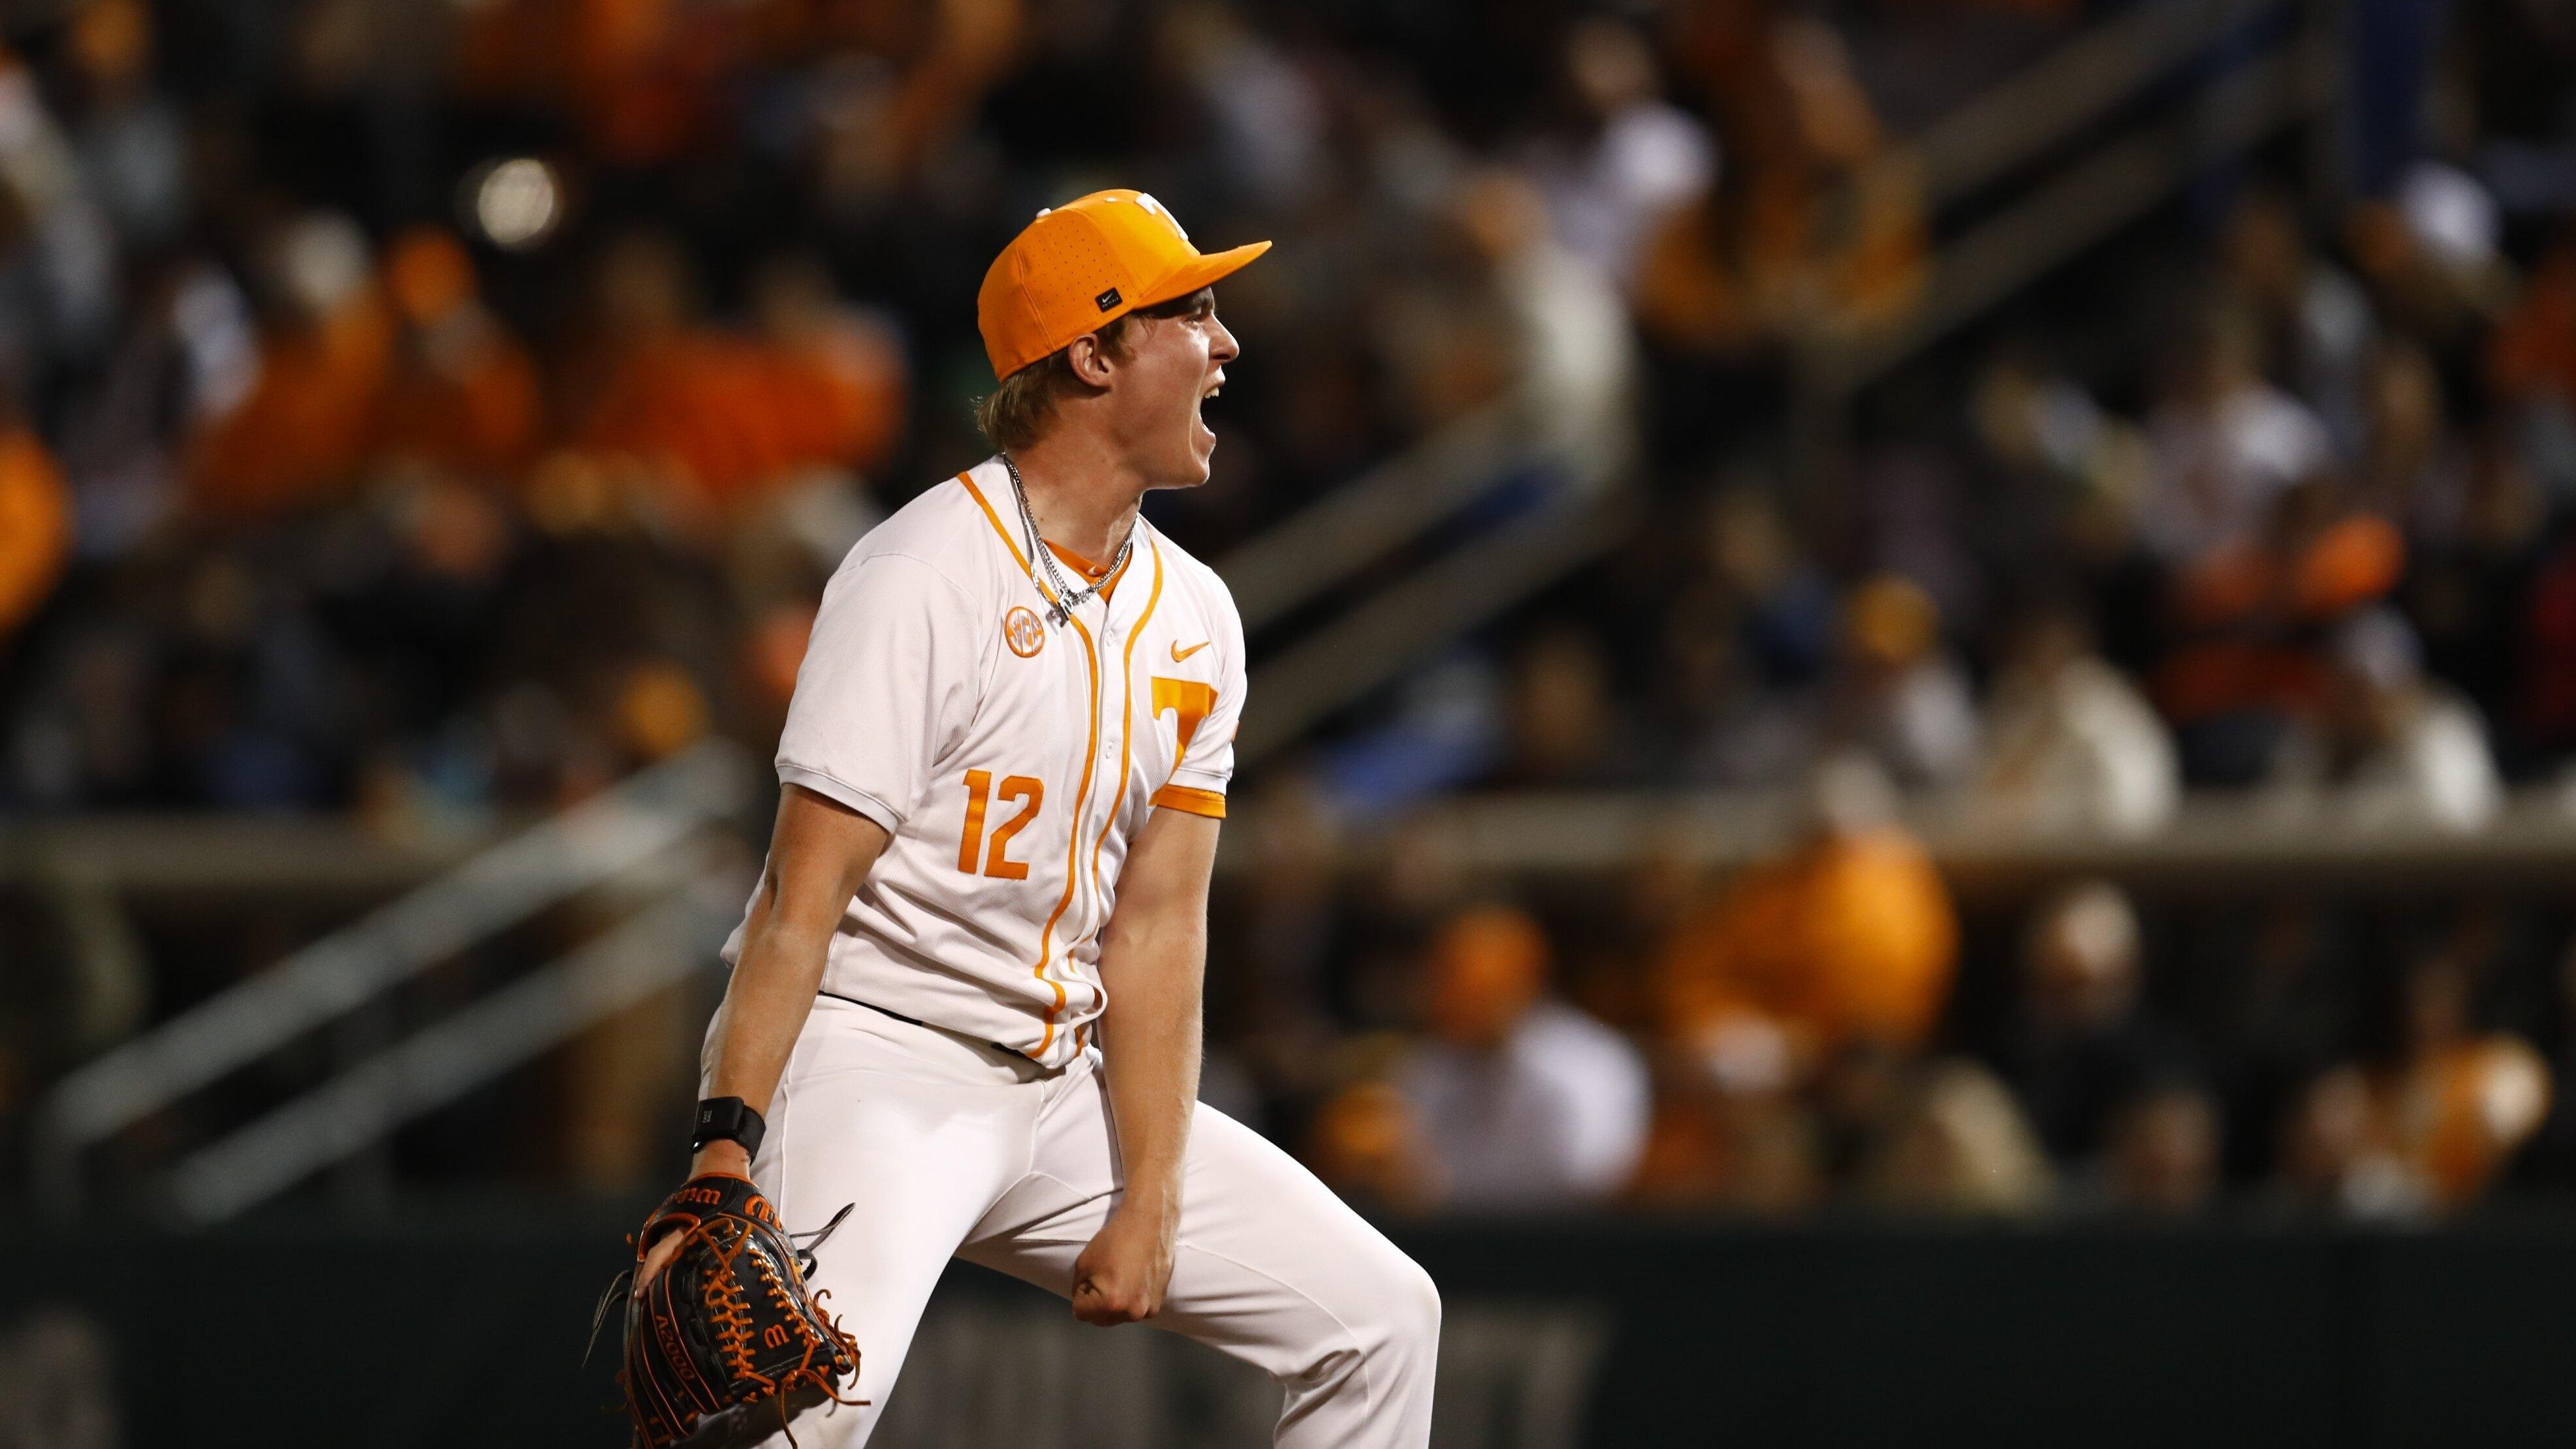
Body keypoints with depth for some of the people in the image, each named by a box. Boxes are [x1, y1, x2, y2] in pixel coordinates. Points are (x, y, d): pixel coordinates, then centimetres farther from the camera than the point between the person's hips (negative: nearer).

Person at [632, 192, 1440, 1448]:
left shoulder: (1193, 617, 8)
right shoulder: (922, 578, -16)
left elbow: (1157, 922, 3)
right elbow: (804, 894, -20)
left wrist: (1147, 1204, -5)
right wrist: (724, 1153, -30)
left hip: (1062, 1084, 8)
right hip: (874, 1060, -8)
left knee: (1379, 1314, 5)